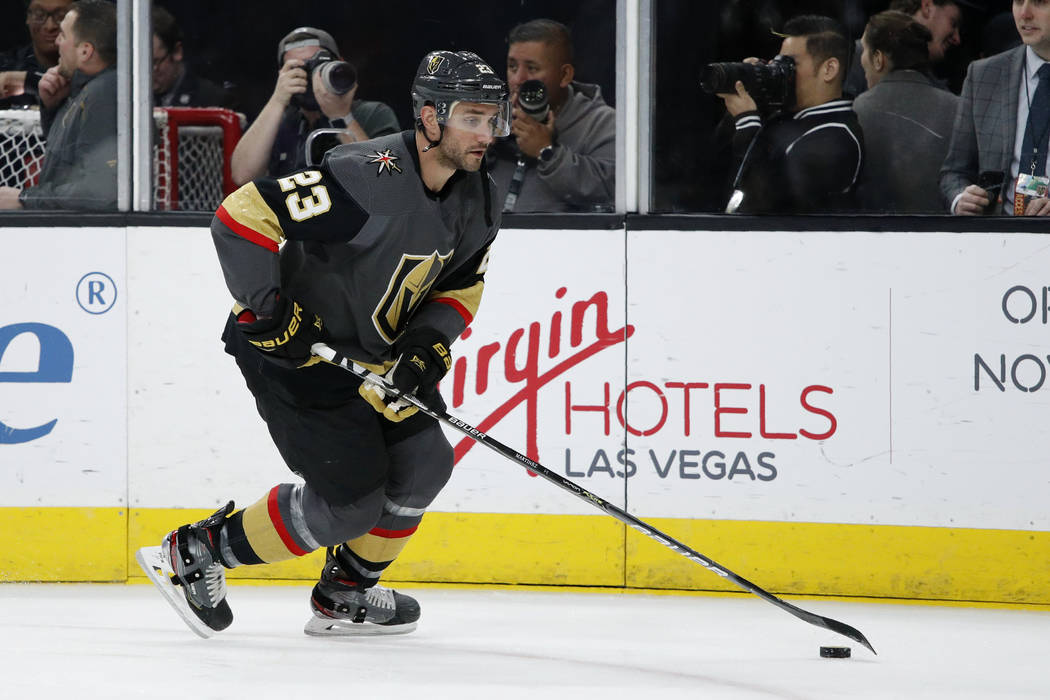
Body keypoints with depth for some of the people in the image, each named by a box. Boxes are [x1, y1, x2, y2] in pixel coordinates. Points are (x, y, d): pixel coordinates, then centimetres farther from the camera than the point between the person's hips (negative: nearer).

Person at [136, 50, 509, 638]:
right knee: (351, 500, -10)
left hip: (372, 354, 9)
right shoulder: (366, 178, -30)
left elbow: (462, 286, 11)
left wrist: (429, 344, -8)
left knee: (424, 462, 5)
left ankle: (346, 593, 24)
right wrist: (269, 309, -28)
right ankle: (195, 554, 5)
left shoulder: (479, 200, -3)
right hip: (291, 348, -9)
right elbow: (242, 215, -31)